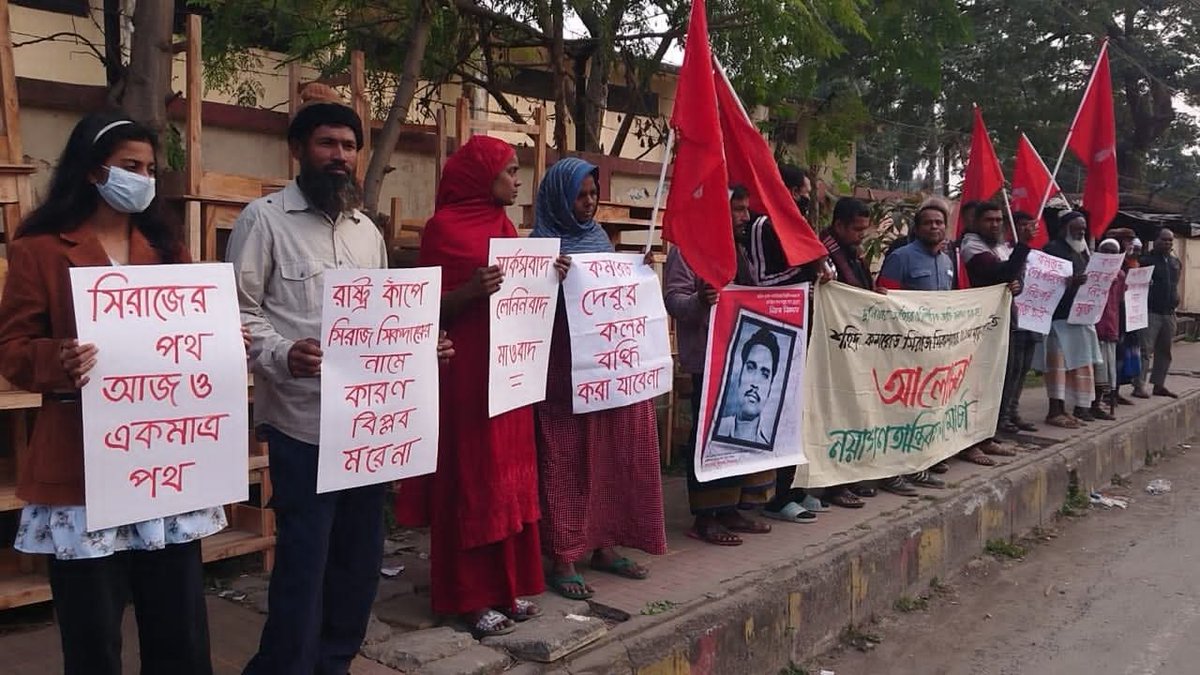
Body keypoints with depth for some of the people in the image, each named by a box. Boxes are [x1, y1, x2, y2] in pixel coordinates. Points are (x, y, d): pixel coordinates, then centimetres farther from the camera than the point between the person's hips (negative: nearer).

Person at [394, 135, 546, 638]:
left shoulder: (506, 226, 14)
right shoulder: (444, 227, -8)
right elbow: (432, 308, -11)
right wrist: (471, 290, -28)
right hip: (466, 373, -8)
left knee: (508, 477, 11)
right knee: (471, 480, -2)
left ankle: (506, 585, 21)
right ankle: (471, 596, 8)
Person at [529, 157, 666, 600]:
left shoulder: (599, 237, 15)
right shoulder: (543, 242, -4)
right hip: (563, 371, -6)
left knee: (611, 458, 10)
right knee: (566, 462, -2)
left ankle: (603, 545, 23)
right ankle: (562, 558, 5)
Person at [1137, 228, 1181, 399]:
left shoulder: (1175, 263, 16)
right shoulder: (1146, 260, -5)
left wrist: (1174, 300, 17)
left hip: (1169, 313, 7)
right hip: (1151, 312, -7)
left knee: (1164, 351, 12)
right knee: (1146, 350, -9)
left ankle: (1159, 384, 20)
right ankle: (1139, 386, -7)